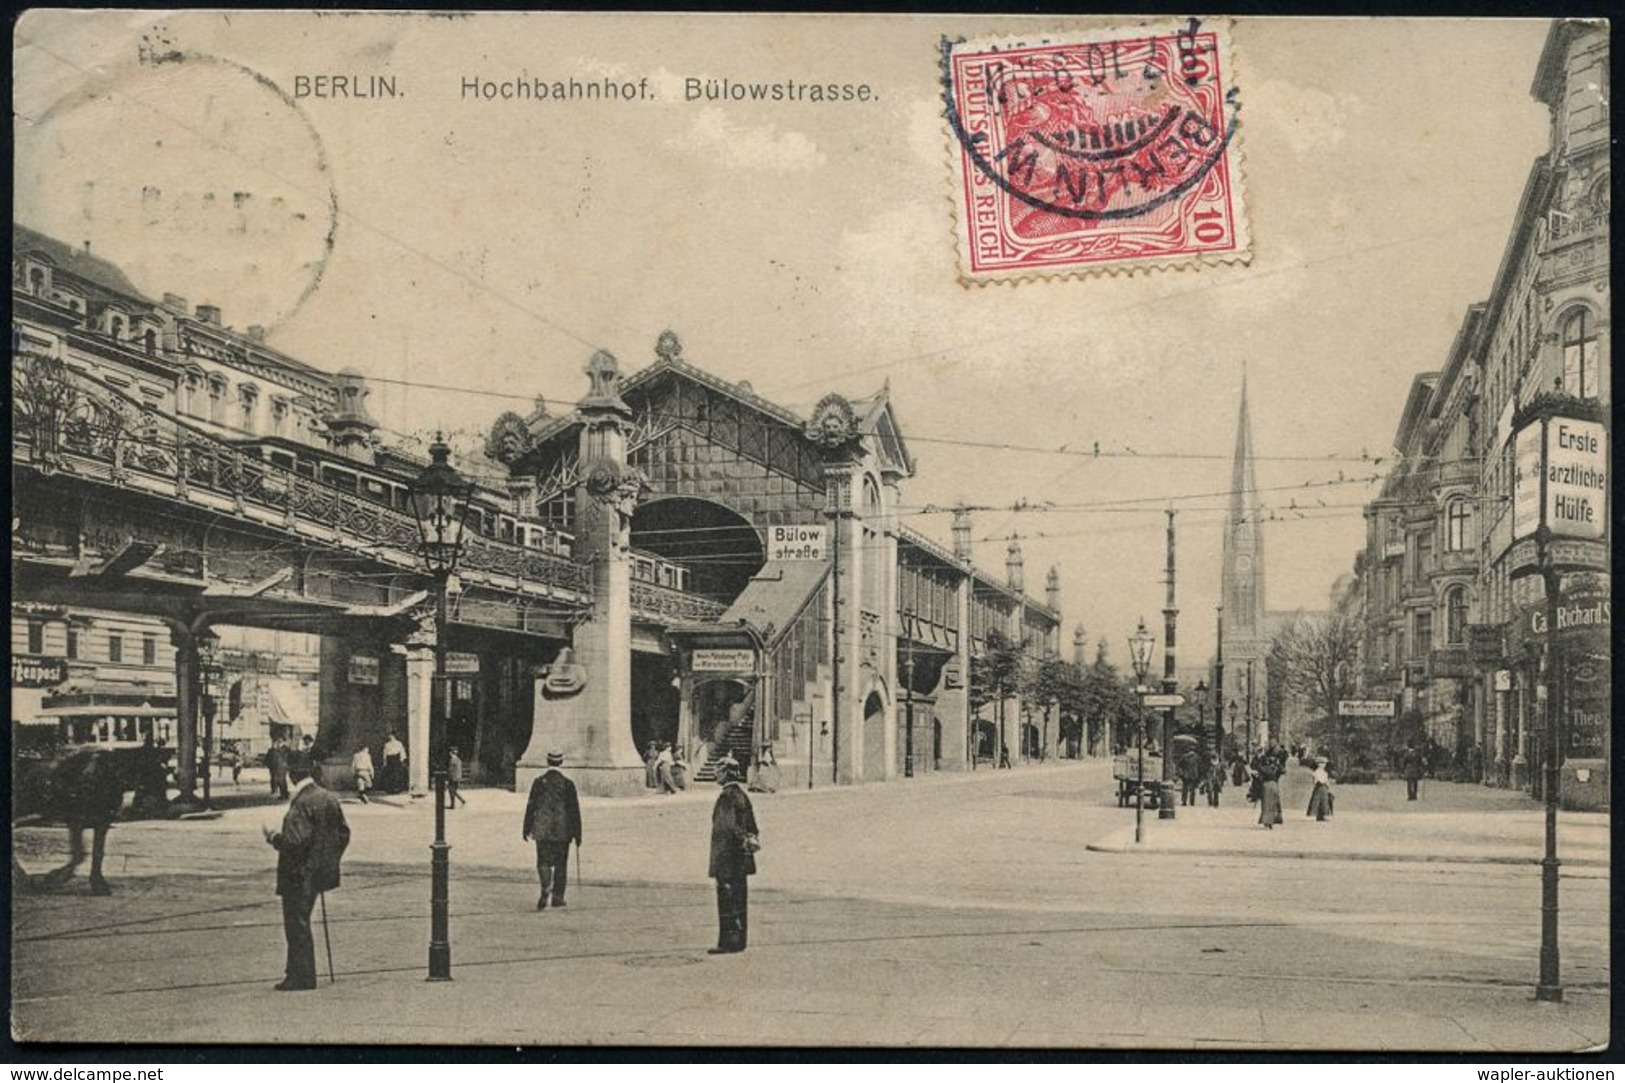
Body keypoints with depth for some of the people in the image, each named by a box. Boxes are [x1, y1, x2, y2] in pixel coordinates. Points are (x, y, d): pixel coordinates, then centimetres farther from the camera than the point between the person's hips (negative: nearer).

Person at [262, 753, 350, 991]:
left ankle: (301, 976, 7)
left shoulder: (301, 804, -21)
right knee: (300, 922, 20)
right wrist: (331, 859, 19)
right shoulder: (329, 798, 5)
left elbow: (295, 841, -26)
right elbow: (343, 832, 10)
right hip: (321, 871, 9)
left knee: (297, 924, 1)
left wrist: (272, 837, -9)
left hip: (300, 875, -9)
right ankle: (297, 971, 27)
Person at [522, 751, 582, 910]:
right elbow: (574, 809, -2)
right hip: (562, 831, 0)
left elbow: (531, 806, 1)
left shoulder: (539, 781, -2)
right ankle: (557, 896, 11)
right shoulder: (567, 782, -4)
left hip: (542, 830, 0)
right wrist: (577, 833, 3)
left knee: (543, 862, 3)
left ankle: (546, 888, -21)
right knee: (560, 864, 9)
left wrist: (527, 829, 8)